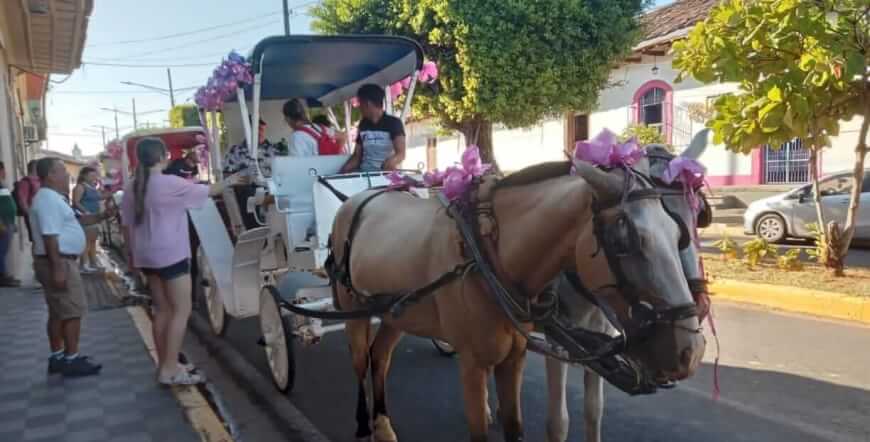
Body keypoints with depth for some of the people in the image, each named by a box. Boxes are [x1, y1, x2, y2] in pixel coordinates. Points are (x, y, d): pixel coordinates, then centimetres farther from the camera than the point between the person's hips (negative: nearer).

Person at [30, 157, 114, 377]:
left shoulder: (54, 198, 16)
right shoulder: (48, 199, -18)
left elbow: (78, 219, 23)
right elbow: (49, 236, -25)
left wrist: (102, 216, 8)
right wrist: (58, 268, -28)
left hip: (60, 261, 11)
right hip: (58, 262, -11)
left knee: (58, 312, 15)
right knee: (74, 311, -6)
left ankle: (57, 357, 23)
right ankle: (71, 360, -1)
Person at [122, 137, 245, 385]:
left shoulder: (133, 187, 7)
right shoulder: (170, 183, -14)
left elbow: (126, 225, 12)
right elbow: (206, 191, -3)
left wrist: (131, 253, 22)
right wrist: (229, 182, 14)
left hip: (147, 256, 8)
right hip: (171, 255, -8)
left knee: (162, 310, 14)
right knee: (181, 311, -3)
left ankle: (165, 365, 20)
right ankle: (170, 370, -4)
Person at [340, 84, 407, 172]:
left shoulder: (394, 123, -2)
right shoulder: (363, 125, 14)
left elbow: (401, 154, -13)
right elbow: (357, 155, 16)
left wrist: (390, 162, -35)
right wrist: (344, 170, -3)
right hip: (364, 173, 4)